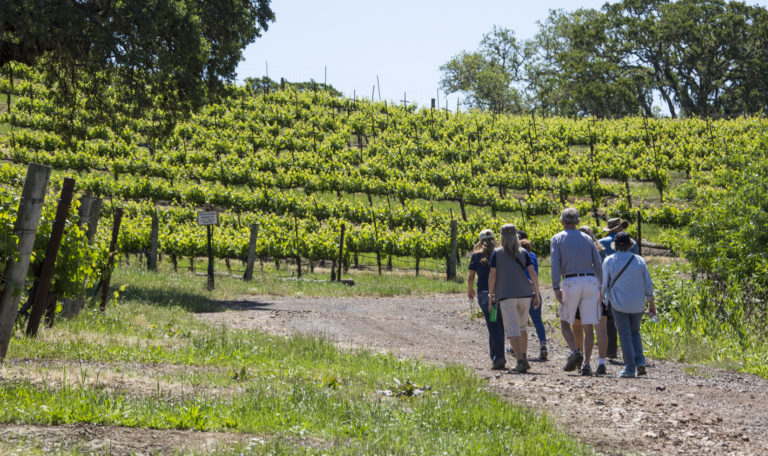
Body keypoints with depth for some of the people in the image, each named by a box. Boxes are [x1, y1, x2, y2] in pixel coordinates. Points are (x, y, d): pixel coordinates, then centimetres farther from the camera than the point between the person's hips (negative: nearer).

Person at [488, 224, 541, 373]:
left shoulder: (497, 253, 1)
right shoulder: (523, 252, 6)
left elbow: (492, 276, -5)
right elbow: (533, 274, -2)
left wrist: (491, 295, 3)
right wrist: (537, 295, 3)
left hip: (506, 295, -3)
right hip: (524, 293, 3)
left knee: (512, 329, -4)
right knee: (522, 326, 20)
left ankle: (520, 362, -14)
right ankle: (524, 358, 13)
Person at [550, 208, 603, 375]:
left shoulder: (557, 238, 7)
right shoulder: (587, 238, 16)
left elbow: (555, 263, -7)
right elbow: (598, 264, 10)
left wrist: (556, 288, -11)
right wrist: (602, 287, 16)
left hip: (571, 282, -2)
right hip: (591, 281, 3)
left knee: (565, 322, 12)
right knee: (588, 326, 4)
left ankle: (574, 352, -12)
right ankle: (586, 364, -1)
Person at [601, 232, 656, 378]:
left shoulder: (609, 261, -5)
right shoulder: (639, 260, 1)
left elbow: (604, 285, -1)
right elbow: (648, 285, 4)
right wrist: (651, 304, 13)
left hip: (619, 304, -3)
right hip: (638, 305, 3)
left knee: (625, 335, 1)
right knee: (635, 332, 20)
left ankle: (630, 368, -4)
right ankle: (640, 361, 2)